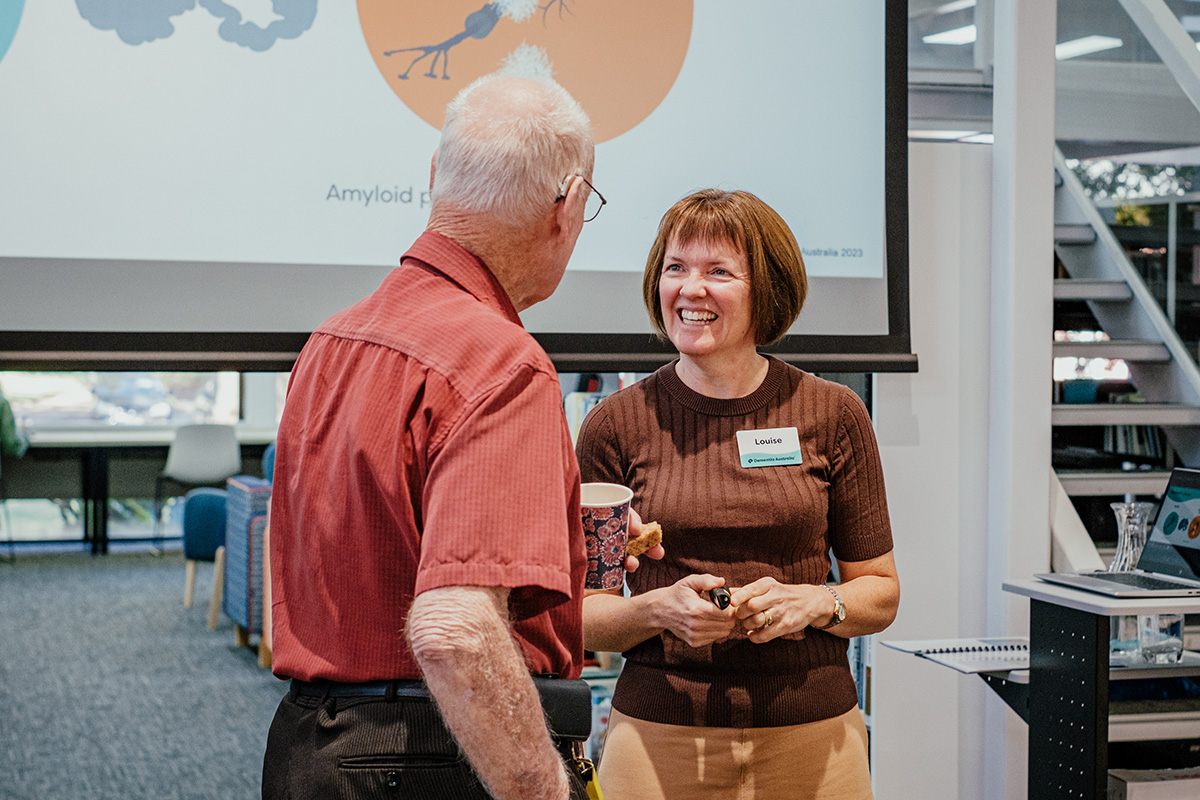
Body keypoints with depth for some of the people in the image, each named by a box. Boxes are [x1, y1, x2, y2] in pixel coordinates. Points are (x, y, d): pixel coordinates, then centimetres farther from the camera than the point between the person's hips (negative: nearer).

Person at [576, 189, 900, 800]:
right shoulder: (616, 423, -1)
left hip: (811, 739, 1)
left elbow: (881, 592, 7)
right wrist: (656, 609, -16)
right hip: (659, 740, 0)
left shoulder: (832, 414, 1)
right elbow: (583, 615, 2)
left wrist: (815, 602, -12)